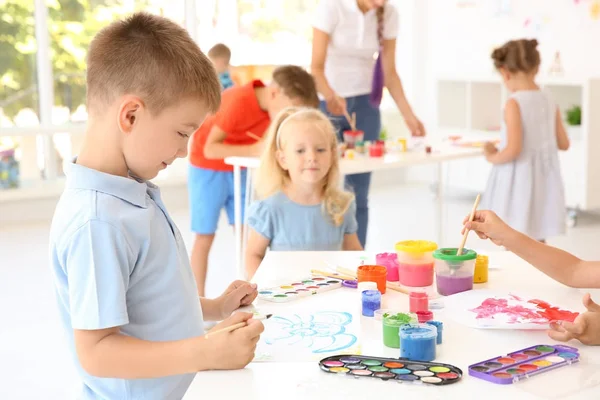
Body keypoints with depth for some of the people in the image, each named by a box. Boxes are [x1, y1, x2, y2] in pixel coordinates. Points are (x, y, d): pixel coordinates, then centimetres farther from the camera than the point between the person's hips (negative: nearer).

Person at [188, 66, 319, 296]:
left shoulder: (275, 106, -9)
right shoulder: (239, 101, -31)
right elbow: (210, 149, -31)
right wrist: (253, 150, -38)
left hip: (239, 170, 6)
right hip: (208, 168, -6)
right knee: (205, 236, -2)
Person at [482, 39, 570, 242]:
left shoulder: (514, 103, -18)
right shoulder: (549, 102, 2)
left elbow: (513, 150, -24)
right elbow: (563, 144, 9)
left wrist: (492, 156, -5)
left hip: (518, 181, -7)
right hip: (543, 180, 7)